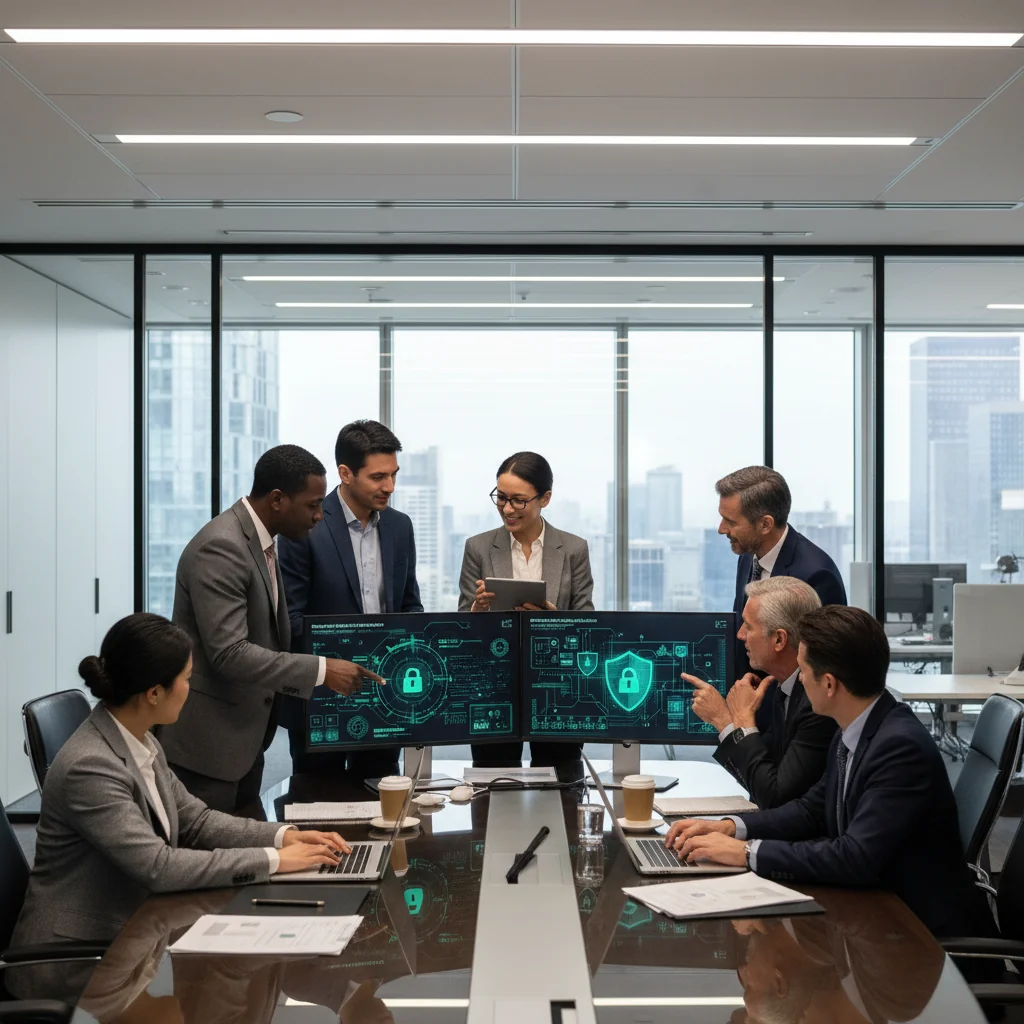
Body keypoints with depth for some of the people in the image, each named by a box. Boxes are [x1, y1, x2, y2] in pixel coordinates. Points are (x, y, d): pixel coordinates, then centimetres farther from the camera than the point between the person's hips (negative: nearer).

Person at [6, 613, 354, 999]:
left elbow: (195, 821, 9)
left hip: (131, 932, 8)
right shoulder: (89, 766, -25)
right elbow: (158, 866, -28)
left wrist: (283, 836, -5)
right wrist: (273, 860, -23)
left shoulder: (141, 744, 3)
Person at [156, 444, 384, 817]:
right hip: (206, 744, -9)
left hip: (244, 741, 10)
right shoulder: (220, 548, -21)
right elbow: (229, 653, -27)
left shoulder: (259, 542, 10)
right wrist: (321, 670, -25)